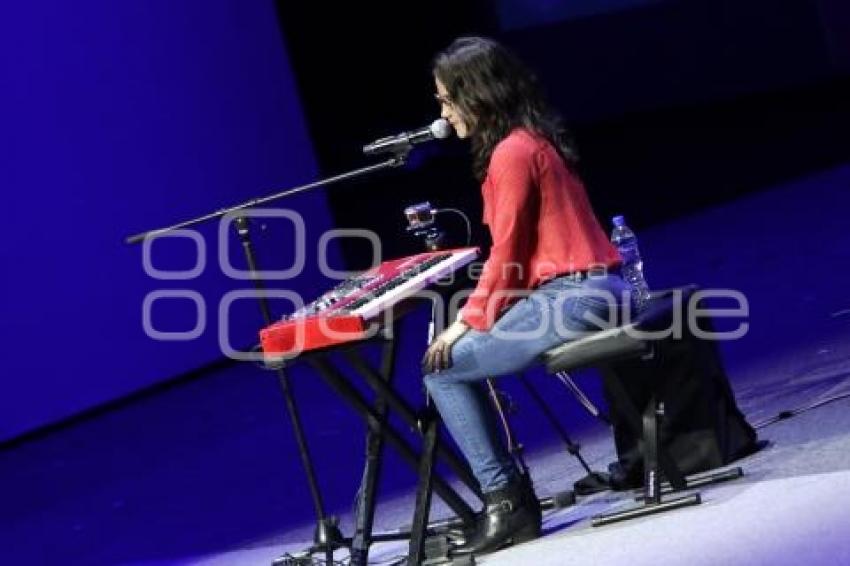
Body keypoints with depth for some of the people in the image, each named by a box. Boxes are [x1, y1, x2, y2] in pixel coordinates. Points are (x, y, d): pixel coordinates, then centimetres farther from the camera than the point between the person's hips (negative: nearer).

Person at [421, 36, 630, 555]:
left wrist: (469, 321, -5)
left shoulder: (511, 153, -13)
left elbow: (506, 253, -13)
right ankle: (510, 498, 15)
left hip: (569, 299, -10)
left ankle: (506, 501, -3)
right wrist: (478, 314, 14)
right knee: (466, 355, 19)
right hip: (594, 289, 10)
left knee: (443, 366, -3)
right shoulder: (532, 139, 17)